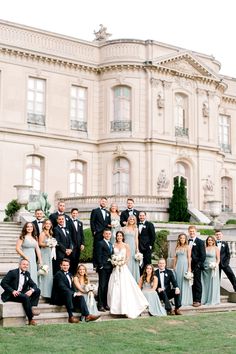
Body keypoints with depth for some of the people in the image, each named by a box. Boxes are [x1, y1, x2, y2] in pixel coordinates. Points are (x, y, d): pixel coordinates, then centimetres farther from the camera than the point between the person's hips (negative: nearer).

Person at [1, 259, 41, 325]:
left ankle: (32, 308, -21)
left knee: (37, 290, -9)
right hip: (11, 295, -7)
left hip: (21, 293, 7)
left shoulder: (27, 274, 10)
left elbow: (33, 285, 9)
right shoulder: (12, 272, -8)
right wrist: (12, 291, -23)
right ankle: (30, 319, -27)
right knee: (25, 297, -33)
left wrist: (31, 290, -16)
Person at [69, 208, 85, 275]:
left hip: (78, 245, 5)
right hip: (72, 245, -5)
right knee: (72, 260, -7)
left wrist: (82, 244, 5)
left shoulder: (80, 223, 17)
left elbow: (82, 234, 16)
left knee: (77, 260, 4)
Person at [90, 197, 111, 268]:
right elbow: (92, 222, -1)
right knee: (96, 249, -4)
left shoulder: (108, 212, 21)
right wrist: (94, 231, -9)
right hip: (98, 234, -5)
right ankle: (95, 265, -2)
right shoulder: (95, 211, 5)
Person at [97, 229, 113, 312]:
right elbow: (99, 256, -10)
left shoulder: (110, 244, 19)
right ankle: (100, 305, -3)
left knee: (107, 287, 10)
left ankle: (105, 304, 16)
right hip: (103, 268, -7)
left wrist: (112, 265, 10)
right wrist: (101, 266, -15)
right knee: (102, 286, -6)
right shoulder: (100, 243, -5)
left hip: (109, 268, 7)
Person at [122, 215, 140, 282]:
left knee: (133, 263, 0)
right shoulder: (124, 228, 7)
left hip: (133, 247, 0)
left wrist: (137, 249, -2)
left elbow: (136, 239, 5)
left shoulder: (135, 229, 9)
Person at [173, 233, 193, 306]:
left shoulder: (187, 247, -2)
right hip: (178, 265, 5)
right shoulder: (177, 247, 12)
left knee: (185, 282, -2)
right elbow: (175, 257, 13)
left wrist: (189, 268, -11)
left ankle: (185, 300, 3)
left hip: (185, 265, -5)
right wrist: (174, 266, 6)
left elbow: (189, 258, -6)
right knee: (178, 282, 5)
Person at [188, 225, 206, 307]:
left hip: (197, 266, -4)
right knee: (192, 283, 8)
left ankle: (198, 300, 4)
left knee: (197, 283, 1)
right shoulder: (187, 242, 10)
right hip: (189, 265, 5)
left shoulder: (200, 242, -3)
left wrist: (199, 264, -12)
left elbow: (203, 255, -6)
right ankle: (193, 299, 15)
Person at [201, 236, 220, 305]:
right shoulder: (204, 248, 9)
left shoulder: (216, 248, 1)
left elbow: (218, 259, -1)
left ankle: (212, 300, 7)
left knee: (213, 284, 0)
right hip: (205, 268, 3)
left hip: (213, 268, -3)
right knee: (205, 284, 6)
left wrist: (216, 265, -17)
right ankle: (204, 300, 13)